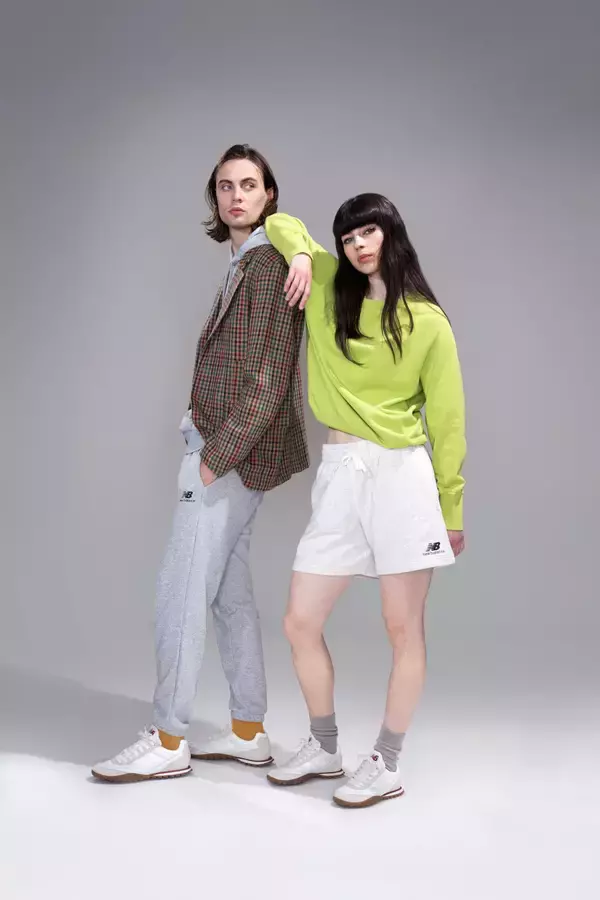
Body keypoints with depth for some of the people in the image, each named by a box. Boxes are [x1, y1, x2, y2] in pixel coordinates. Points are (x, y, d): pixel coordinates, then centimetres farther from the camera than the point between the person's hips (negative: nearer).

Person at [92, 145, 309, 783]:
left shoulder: (268, 263, -12)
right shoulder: (243, 263, 17)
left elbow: (269, 379, -18)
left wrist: (213, 457, -19)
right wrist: (210, 451, 10)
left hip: (232, 453, -10)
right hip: (221, 448, 10)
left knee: (181, 591, -5)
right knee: (229, 592, 12)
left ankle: (167, 742, 4)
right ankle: (248, 733, 21)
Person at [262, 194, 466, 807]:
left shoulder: (428, 320, 2)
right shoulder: (330, 290, 10)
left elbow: (446, 419, 3)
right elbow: (279, 223, 23)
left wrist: (452, 509, 3)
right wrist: (302, 254, 1)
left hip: (401, 474, -4)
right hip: (339, 474, 4)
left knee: (403, 630, 2)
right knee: (300, 624, 5)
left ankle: (387, 765, 17)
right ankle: (323, 748, 26)